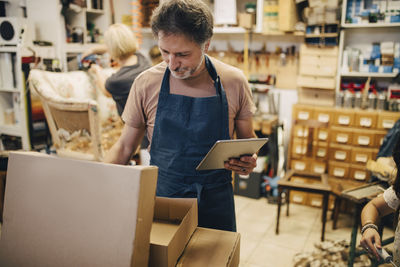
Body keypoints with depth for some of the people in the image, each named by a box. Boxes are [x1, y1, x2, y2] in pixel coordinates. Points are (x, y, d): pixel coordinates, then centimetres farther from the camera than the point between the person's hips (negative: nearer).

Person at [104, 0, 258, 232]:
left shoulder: (234, 82, -8)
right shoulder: (146, 83, -8)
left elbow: (248, 139, 5)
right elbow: (124, 146, 1)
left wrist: (248, 161, -17)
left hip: (215, 204, 0)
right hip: (160, 198, 0)